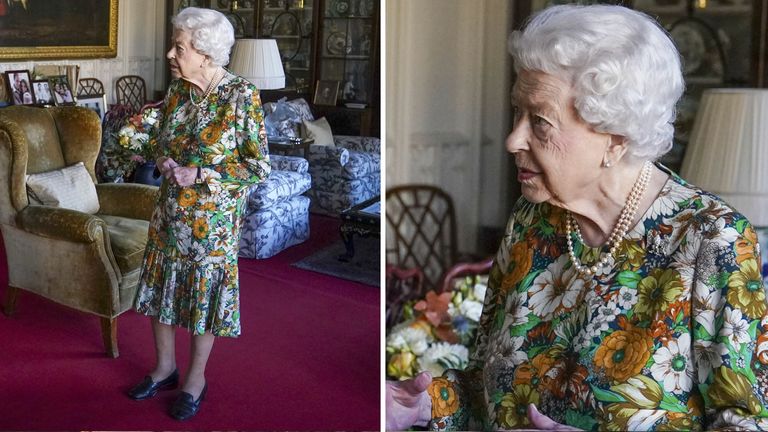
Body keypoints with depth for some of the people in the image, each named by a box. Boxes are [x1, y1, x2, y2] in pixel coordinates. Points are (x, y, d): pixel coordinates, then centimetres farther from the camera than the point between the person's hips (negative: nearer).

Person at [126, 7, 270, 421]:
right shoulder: (177, 89, 0)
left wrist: (200, 176, -21)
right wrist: (165, 162, -8)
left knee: (204, 293, 7)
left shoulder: (241, 95, -17)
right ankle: (165, 367, 34)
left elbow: (259, 166, -15)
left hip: (213, 218, -6)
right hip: (169, 211, 6)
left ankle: (196, 379, 26)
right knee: (160, 286, 14)